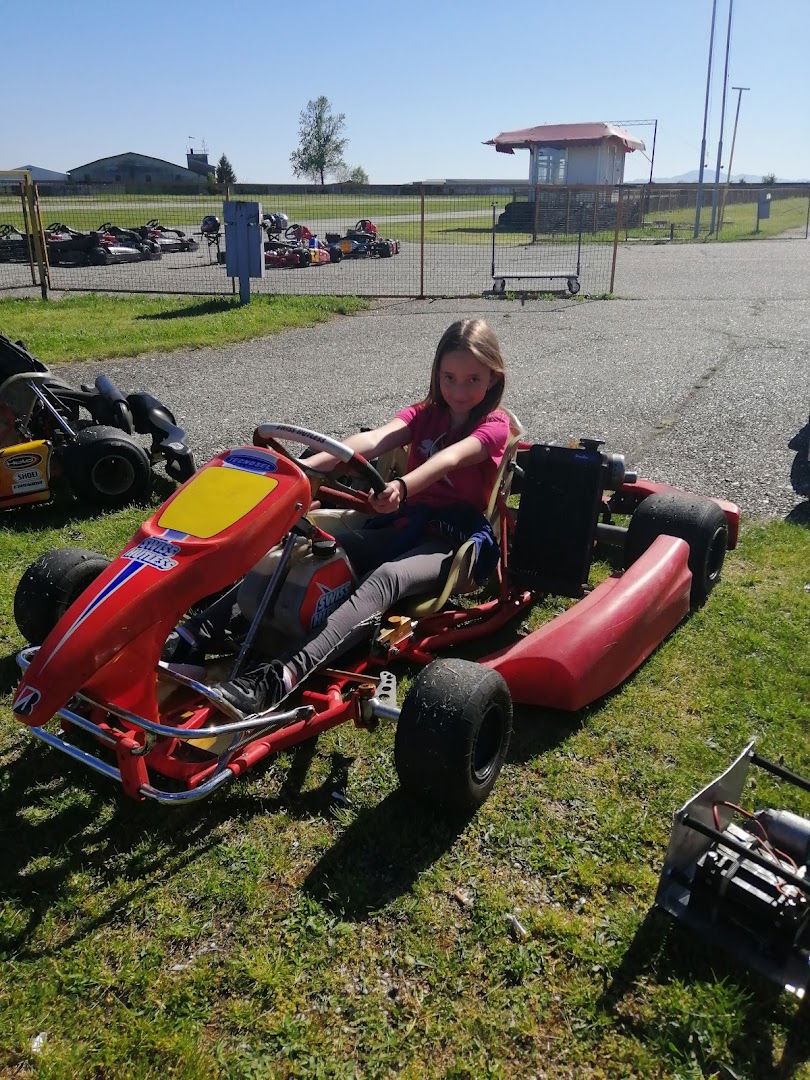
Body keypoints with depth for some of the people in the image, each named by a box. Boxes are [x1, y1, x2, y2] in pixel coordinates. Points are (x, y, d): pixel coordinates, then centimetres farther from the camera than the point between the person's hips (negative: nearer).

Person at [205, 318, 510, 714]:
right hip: (403, 526, 6)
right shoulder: (424, 415, 13)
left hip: (456, 539, -5)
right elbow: (373, 440, -8)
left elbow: (449, 459, -25)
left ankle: (283, 676, -58)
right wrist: (313, 463, -28)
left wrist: (402, 487, -46)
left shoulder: (494, 427, -1)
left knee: (384, 577, -37)